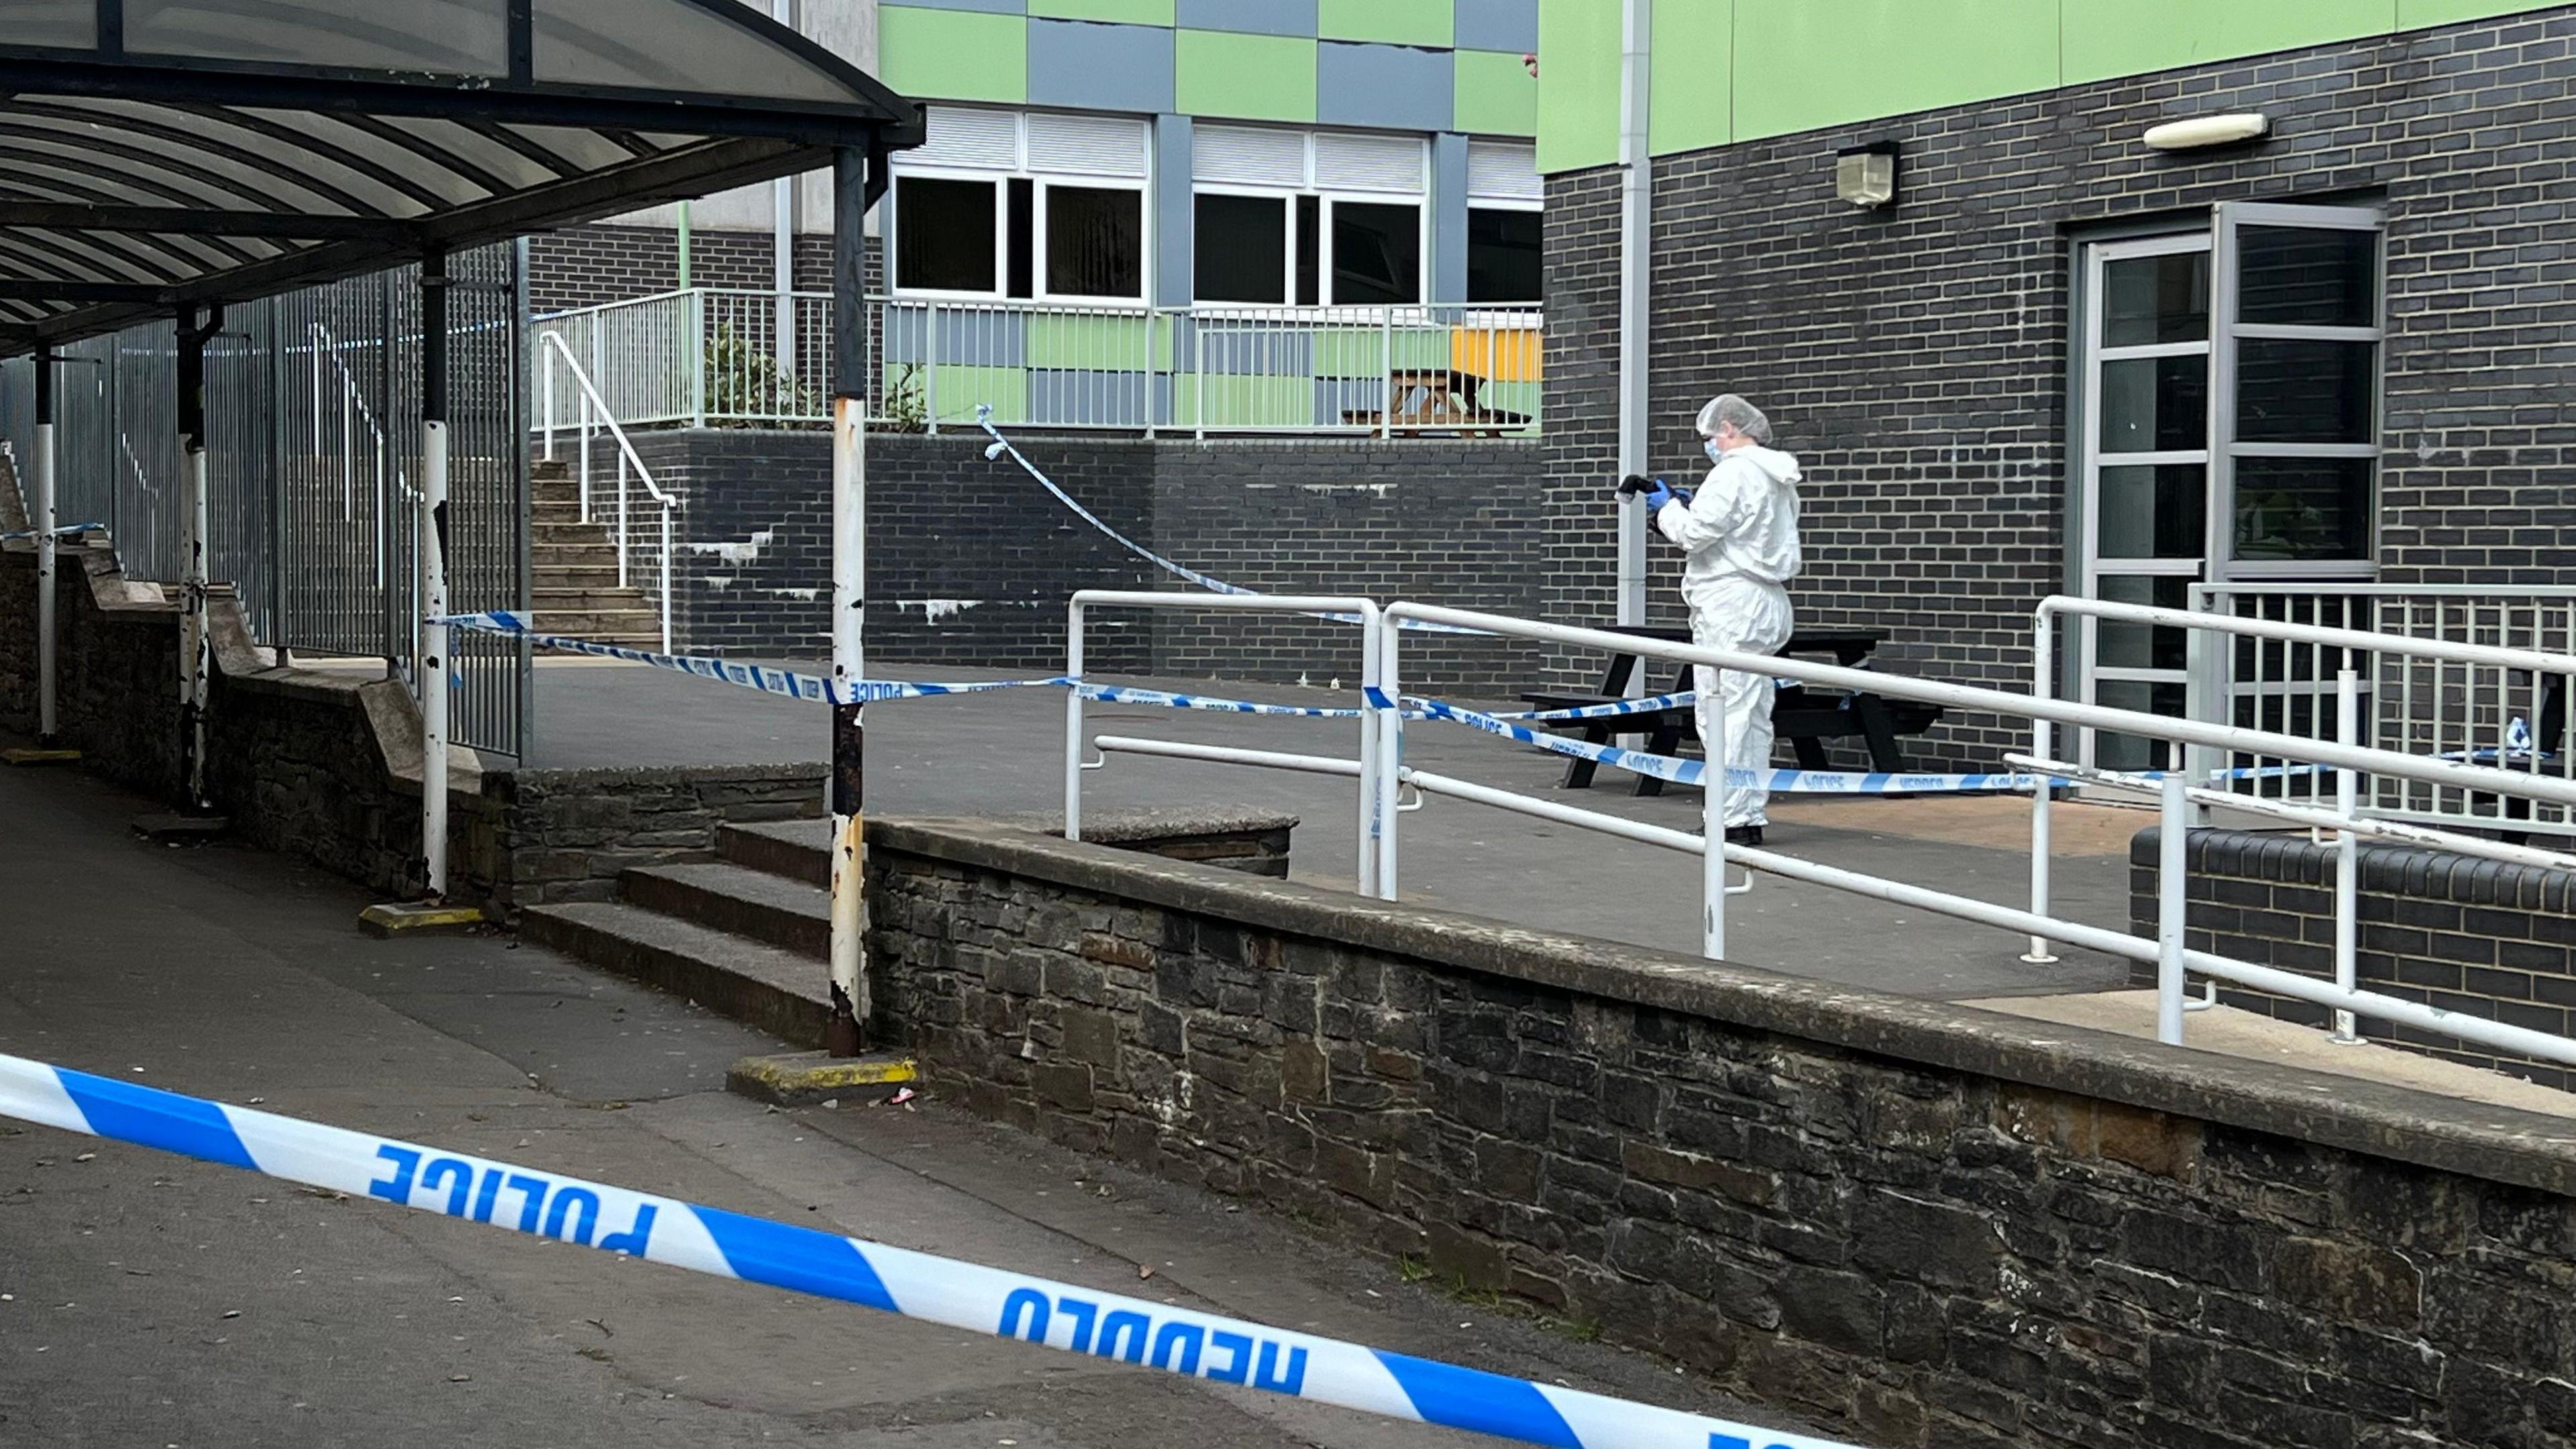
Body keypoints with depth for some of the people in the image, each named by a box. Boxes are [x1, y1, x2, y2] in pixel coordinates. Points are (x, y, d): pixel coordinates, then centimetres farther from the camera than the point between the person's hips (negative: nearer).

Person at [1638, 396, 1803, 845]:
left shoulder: (1734, 472, -13)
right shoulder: (1778, 479, 18)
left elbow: (1695, 533, -16)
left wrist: (1667, 506, 2)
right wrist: (1689, 505, 16)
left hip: (1730, 606, -10)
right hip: (1768, 606, 10)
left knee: (1722, 715, -7)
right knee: (1754, 715, 11)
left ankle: (1733, 818, -8)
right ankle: (1751, 815, 14)